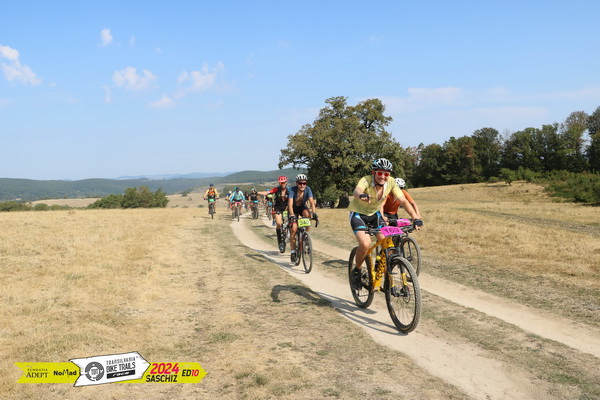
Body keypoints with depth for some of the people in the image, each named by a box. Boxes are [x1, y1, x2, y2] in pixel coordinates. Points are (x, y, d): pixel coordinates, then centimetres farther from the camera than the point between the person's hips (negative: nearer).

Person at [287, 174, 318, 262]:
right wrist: (292, 216, -52)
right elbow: (290, 204, -37)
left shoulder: (308, 189, -24)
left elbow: (312, 202, -33)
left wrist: (314, 213, -48)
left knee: (307, 214, -34)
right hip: (294, 209, -1)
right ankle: (293, 252, -4)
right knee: (293, 229, -15)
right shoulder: (292, 190, -28)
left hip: (302, 208, 1)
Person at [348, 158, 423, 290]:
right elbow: (357, 190, -52)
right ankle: (357, 271, 0)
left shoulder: (391, 182, -18)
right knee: (365, 243, -26)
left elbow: (403, 201, -20)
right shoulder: (366, 180, -30)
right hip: (358, 214, -4)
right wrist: (361, 195, -77)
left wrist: (415, 218, -33)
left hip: (375, 214, 4)